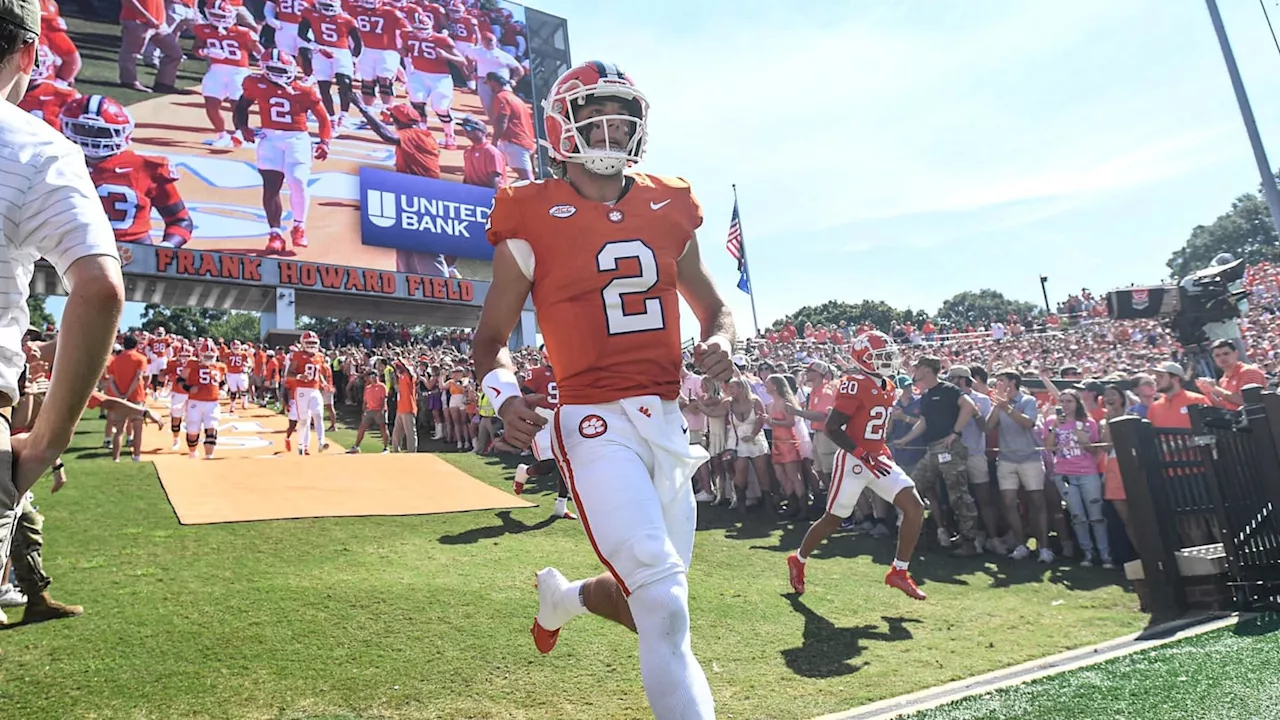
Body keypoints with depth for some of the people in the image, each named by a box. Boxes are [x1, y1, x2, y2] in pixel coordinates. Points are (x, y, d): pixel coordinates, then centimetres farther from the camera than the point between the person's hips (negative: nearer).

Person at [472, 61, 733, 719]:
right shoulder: (534, 220, -2)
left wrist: (719, 343, -2)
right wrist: (505, 395, -16)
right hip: (596, 423, -5)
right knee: (665, 609, -16)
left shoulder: (668, 210, 11)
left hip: (668, 422, 6)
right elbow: (490, 337, 5)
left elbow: (714, 308, 21)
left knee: (652, 604, 15)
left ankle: (564, 595, 46)